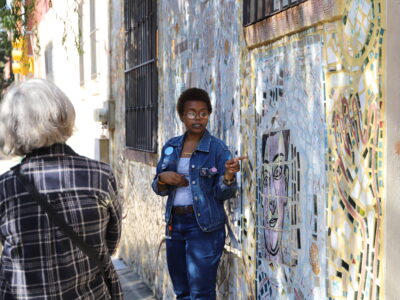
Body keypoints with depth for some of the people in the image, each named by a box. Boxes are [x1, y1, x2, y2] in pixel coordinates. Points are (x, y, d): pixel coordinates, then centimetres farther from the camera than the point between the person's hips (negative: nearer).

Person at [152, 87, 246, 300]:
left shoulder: (218, 149, -7)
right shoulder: (171, 147, 7)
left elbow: (223, 194, -10)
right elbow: (158, 189, 11)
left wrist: (229, 175, -30)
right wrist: (162, 178, -10)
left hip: (205, 226, -5)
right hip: (175, 223, 5)